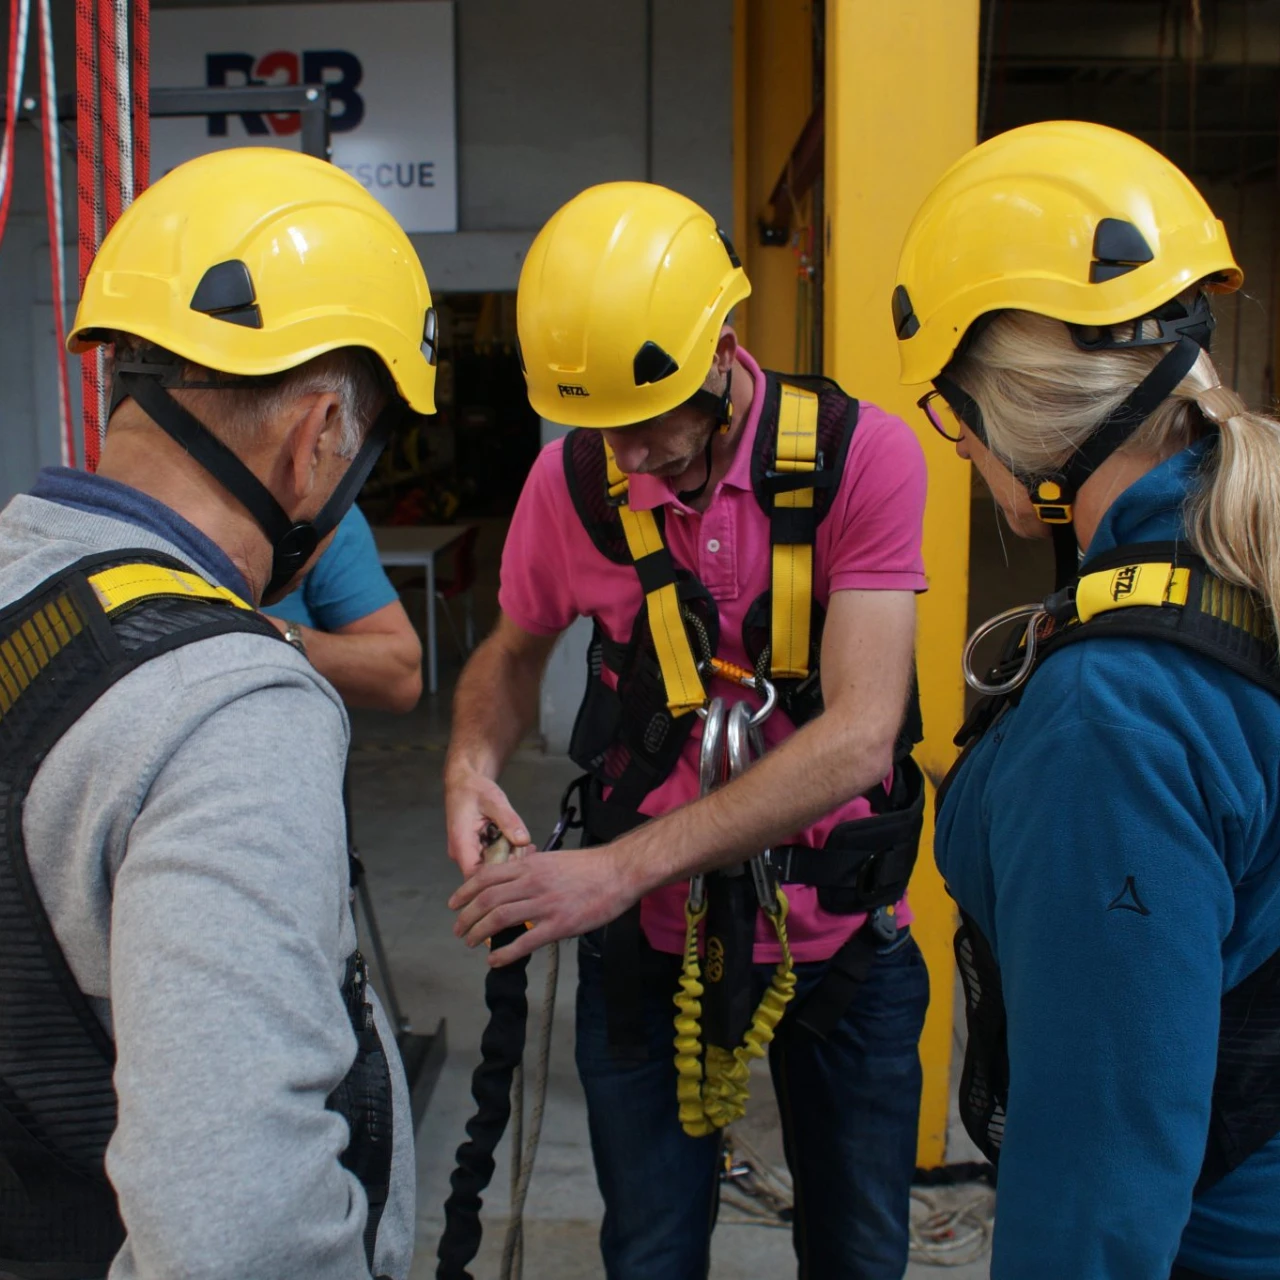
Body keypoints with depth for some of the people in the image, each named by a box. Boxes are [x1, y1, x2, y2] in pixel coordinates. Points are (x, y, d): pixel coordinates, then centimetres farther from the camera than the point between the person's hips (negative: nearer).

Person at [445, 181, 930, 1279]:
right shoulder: (572, 479, -9)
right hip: (651, 943, 1)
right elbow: (515, 652, 10)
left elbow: (857, 737, -25)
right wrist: (475, 758, -13)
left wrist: (624, 865, -31)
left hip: (843, 937, -1)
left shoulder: (861, 456, -18)